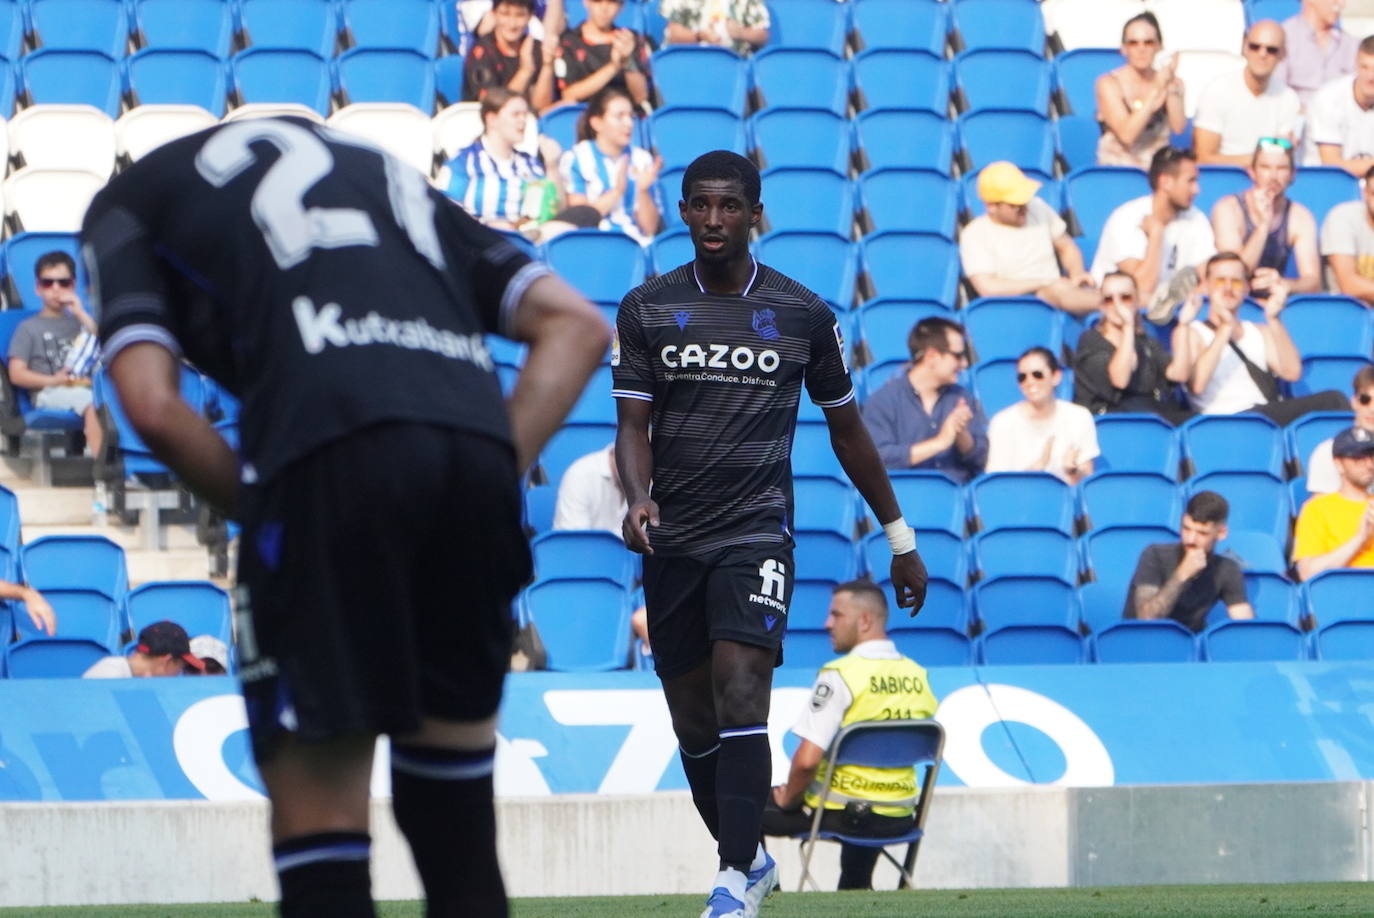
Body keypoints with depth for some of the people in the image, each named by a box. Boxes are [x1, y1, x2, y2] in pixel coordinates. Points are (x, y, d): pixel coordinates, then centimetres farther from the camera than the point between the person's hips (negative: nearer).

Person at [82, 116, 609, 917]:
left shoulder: (130, 198, 23)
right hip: (477, 450, 5)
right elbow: (576, 323, 23)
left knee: (320, 841, 0)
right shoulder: (382, 171, 36)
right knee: (456, 836, 17)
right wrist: (494, 477, 16)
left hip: (328, 456, -5)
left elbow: (153, 405, 5)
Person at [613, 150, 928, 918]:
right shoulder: (646, 310, 4)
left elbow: (846, 427, 12)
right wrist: (638, 498, -22)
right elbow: (632, 422, 0)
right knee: (693, 721, 7)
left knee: (740, 689, -21)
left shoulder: (804, 314, 3)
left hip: (757, 531, -3)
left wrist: (901, 539, 16)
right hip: (672, 539, 3)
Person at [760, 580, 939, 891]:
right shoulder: (918, 676, 0)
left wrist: (789, 797, -4)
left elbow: (807, 760, -23)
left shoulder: (838, 676, -19)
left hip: (838, 814, -6)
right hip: (900, 819, 6)